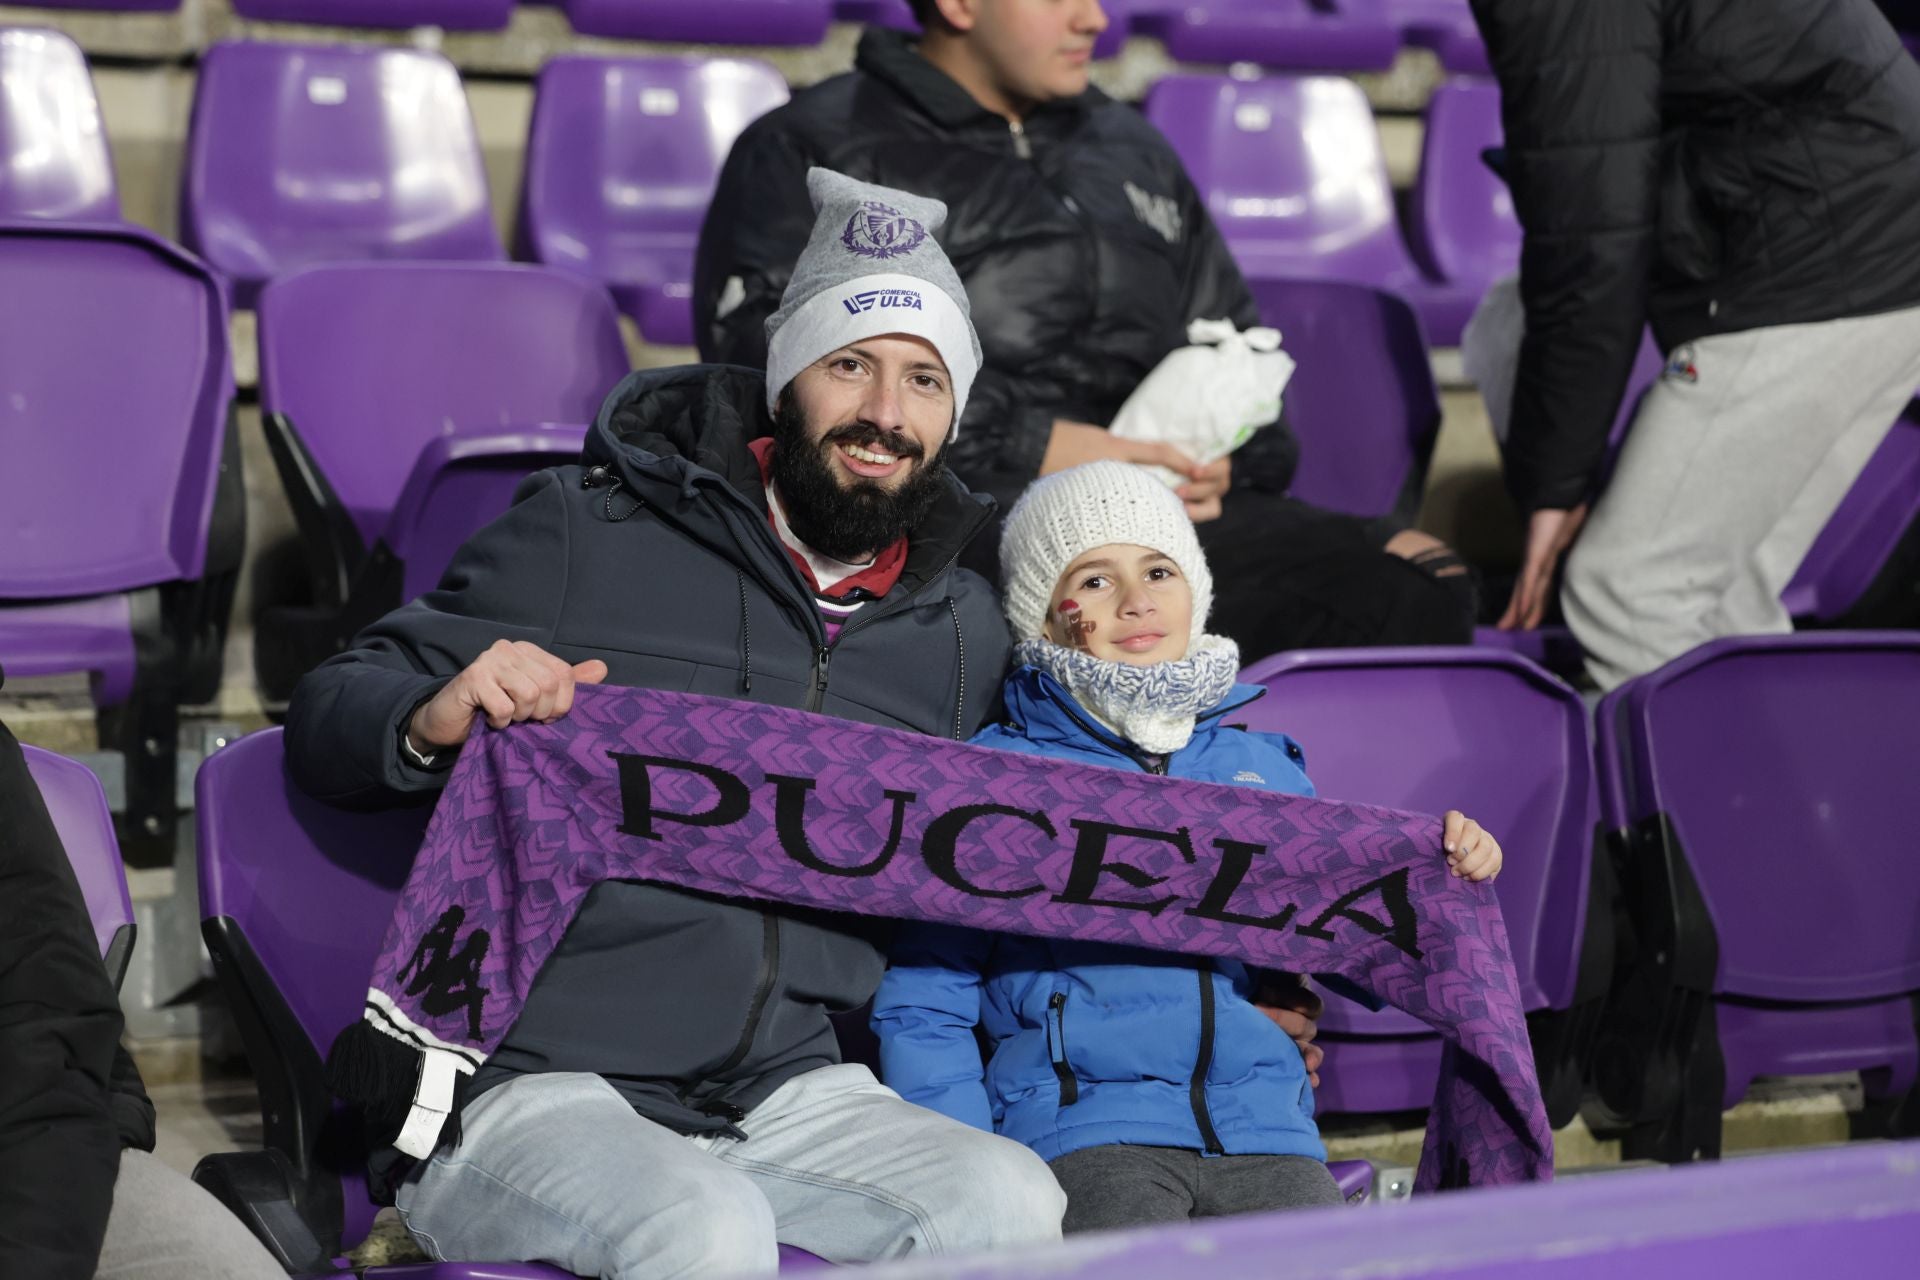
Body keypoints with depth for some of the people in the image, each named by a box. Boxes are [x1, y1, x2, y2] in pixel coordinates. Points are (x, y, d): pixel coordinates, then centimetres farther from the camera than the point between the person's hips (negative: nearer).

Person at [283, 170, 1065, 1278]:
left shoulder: (969, 635, 13)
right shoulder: (588, 534, 0)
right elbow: (325, 729, 2)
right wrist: (435, 719, -21)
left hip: (788, 1087, 5)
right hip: (530, 1083, -4)